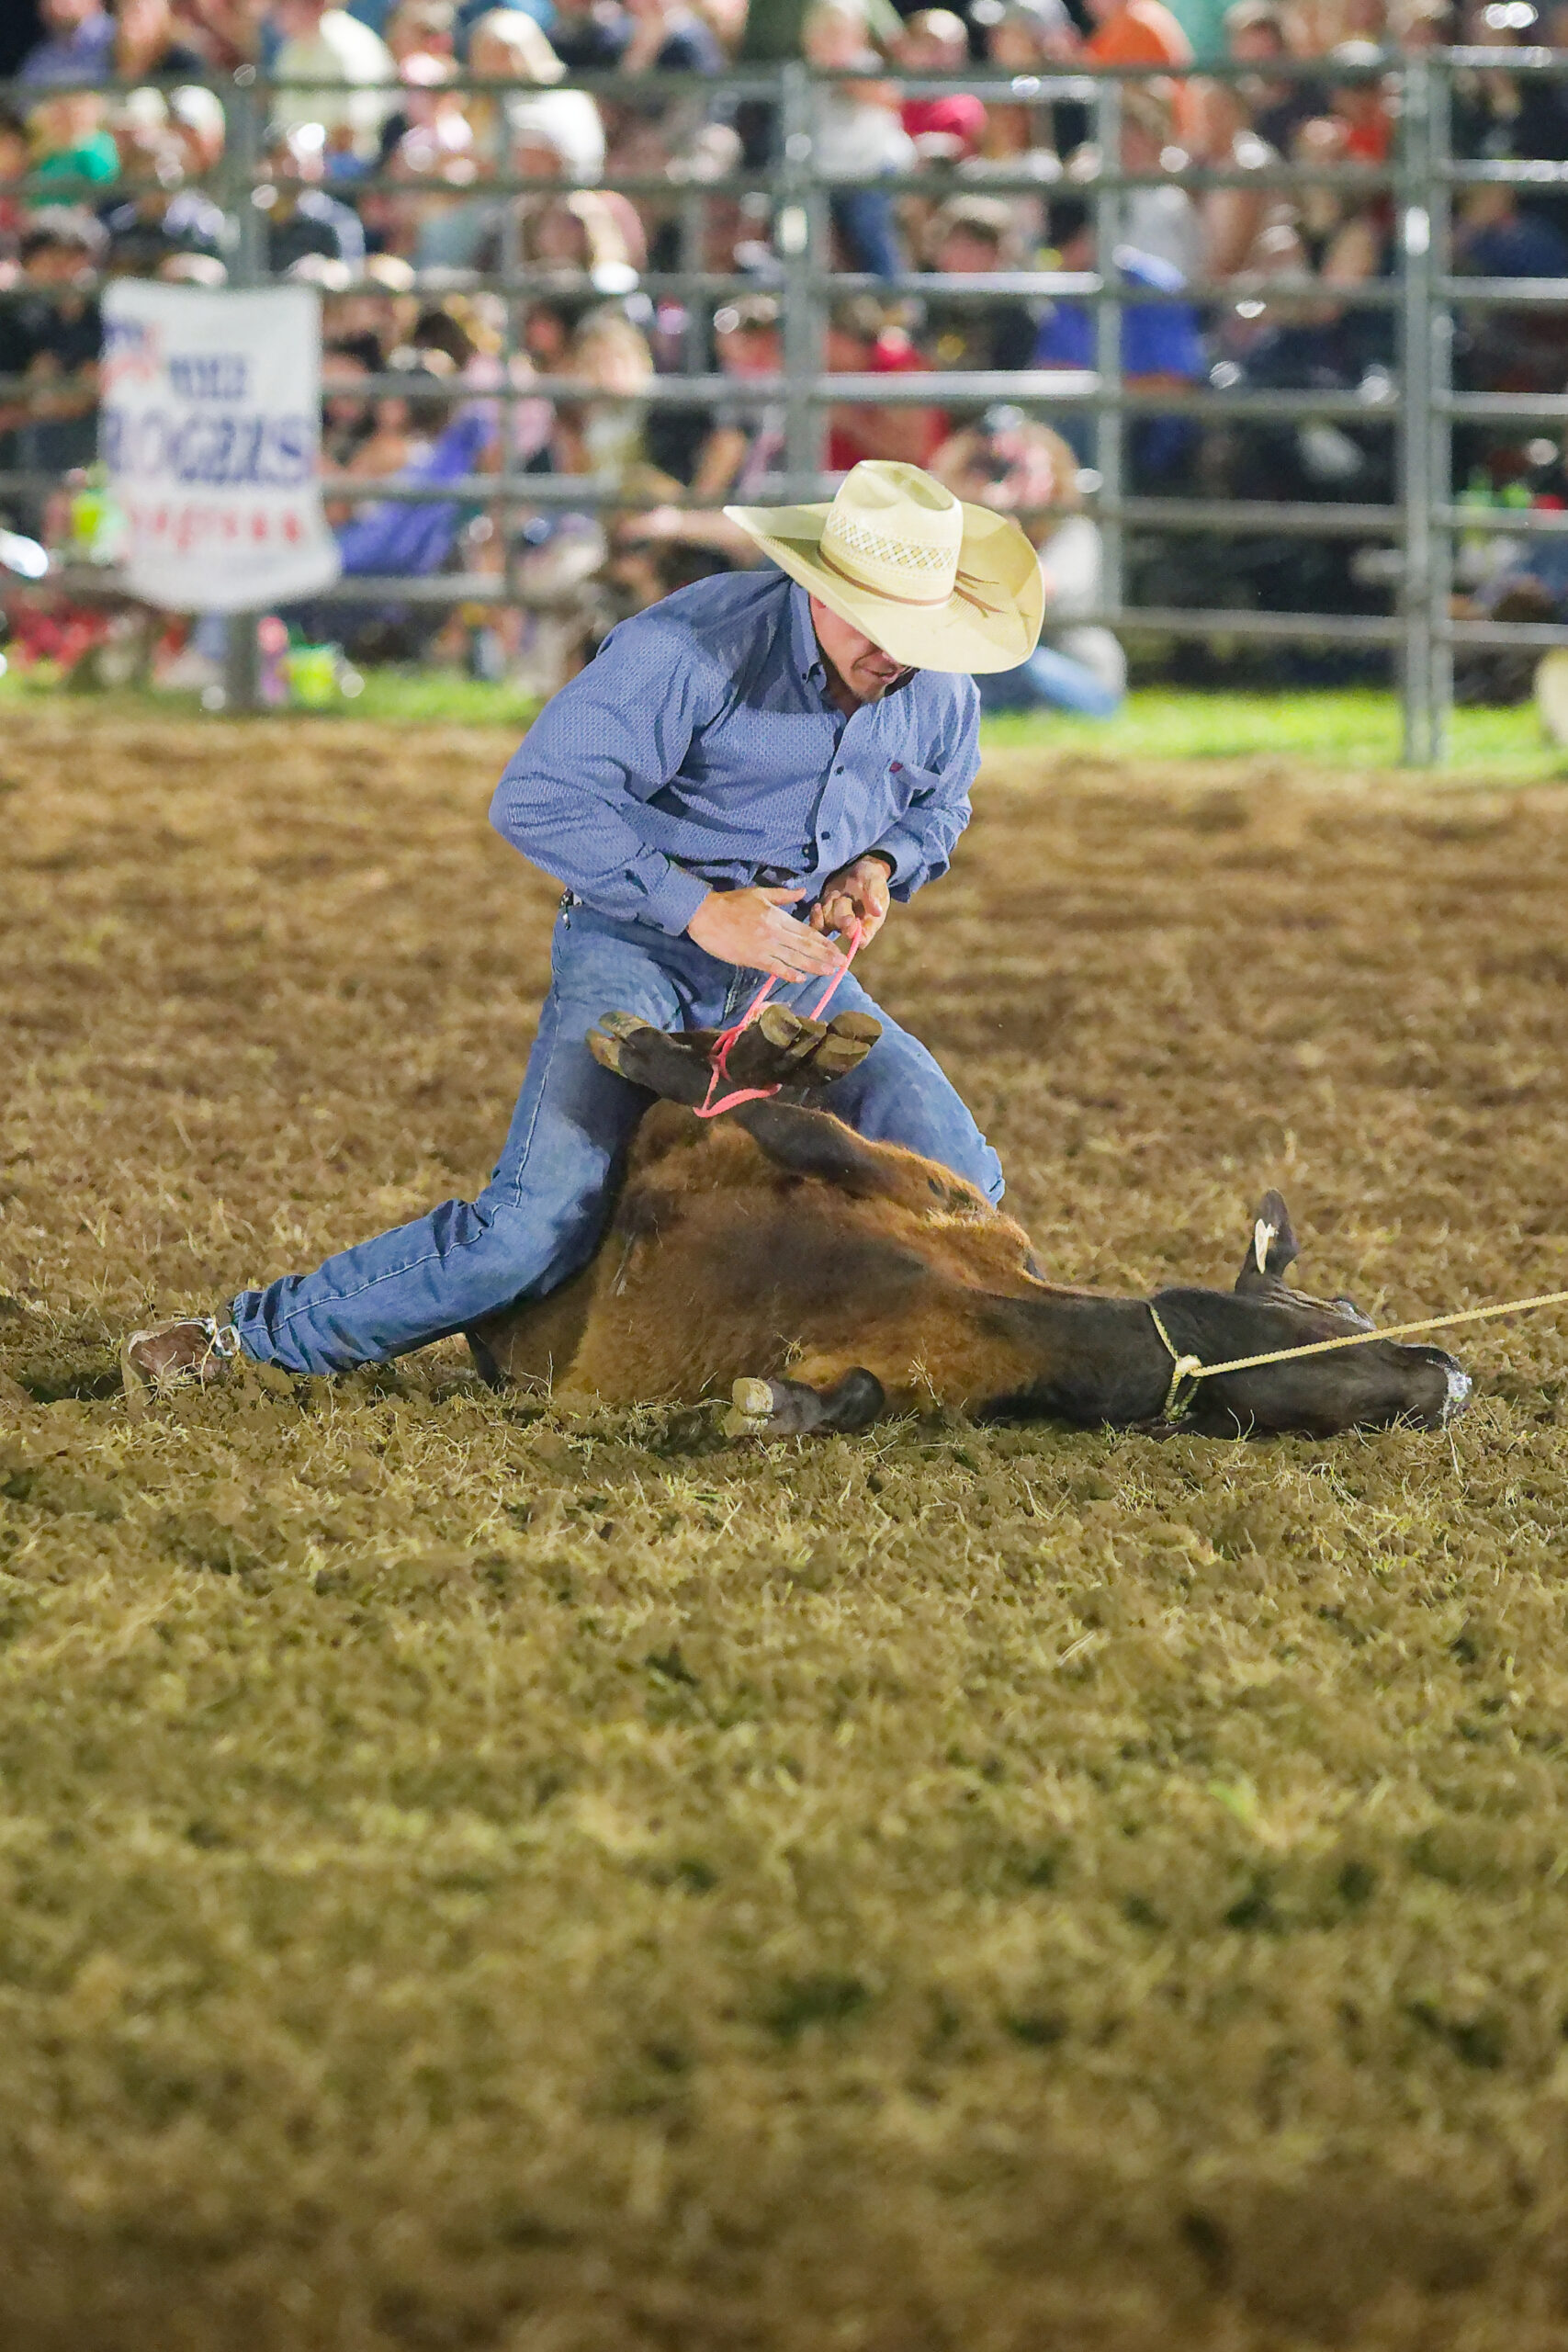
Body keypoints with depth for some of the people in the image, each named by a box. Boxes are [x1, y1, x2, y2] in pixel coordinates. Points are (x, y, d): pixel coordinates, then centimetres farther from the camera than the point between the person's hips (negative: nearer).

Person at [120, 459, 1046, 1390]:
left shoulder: (941, 692, -4)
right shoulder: (686, 649, -23)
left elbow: (939, 807, 19)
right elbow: (537, 799, -24)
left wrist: (883, 866, -6)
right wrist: (697, 909, -27)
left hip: (800, 966, 6)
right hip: (638, 954, -6)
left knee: (959, 1183, -8)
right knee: (540, 1225, -20)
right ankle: (254, 1332, -7)